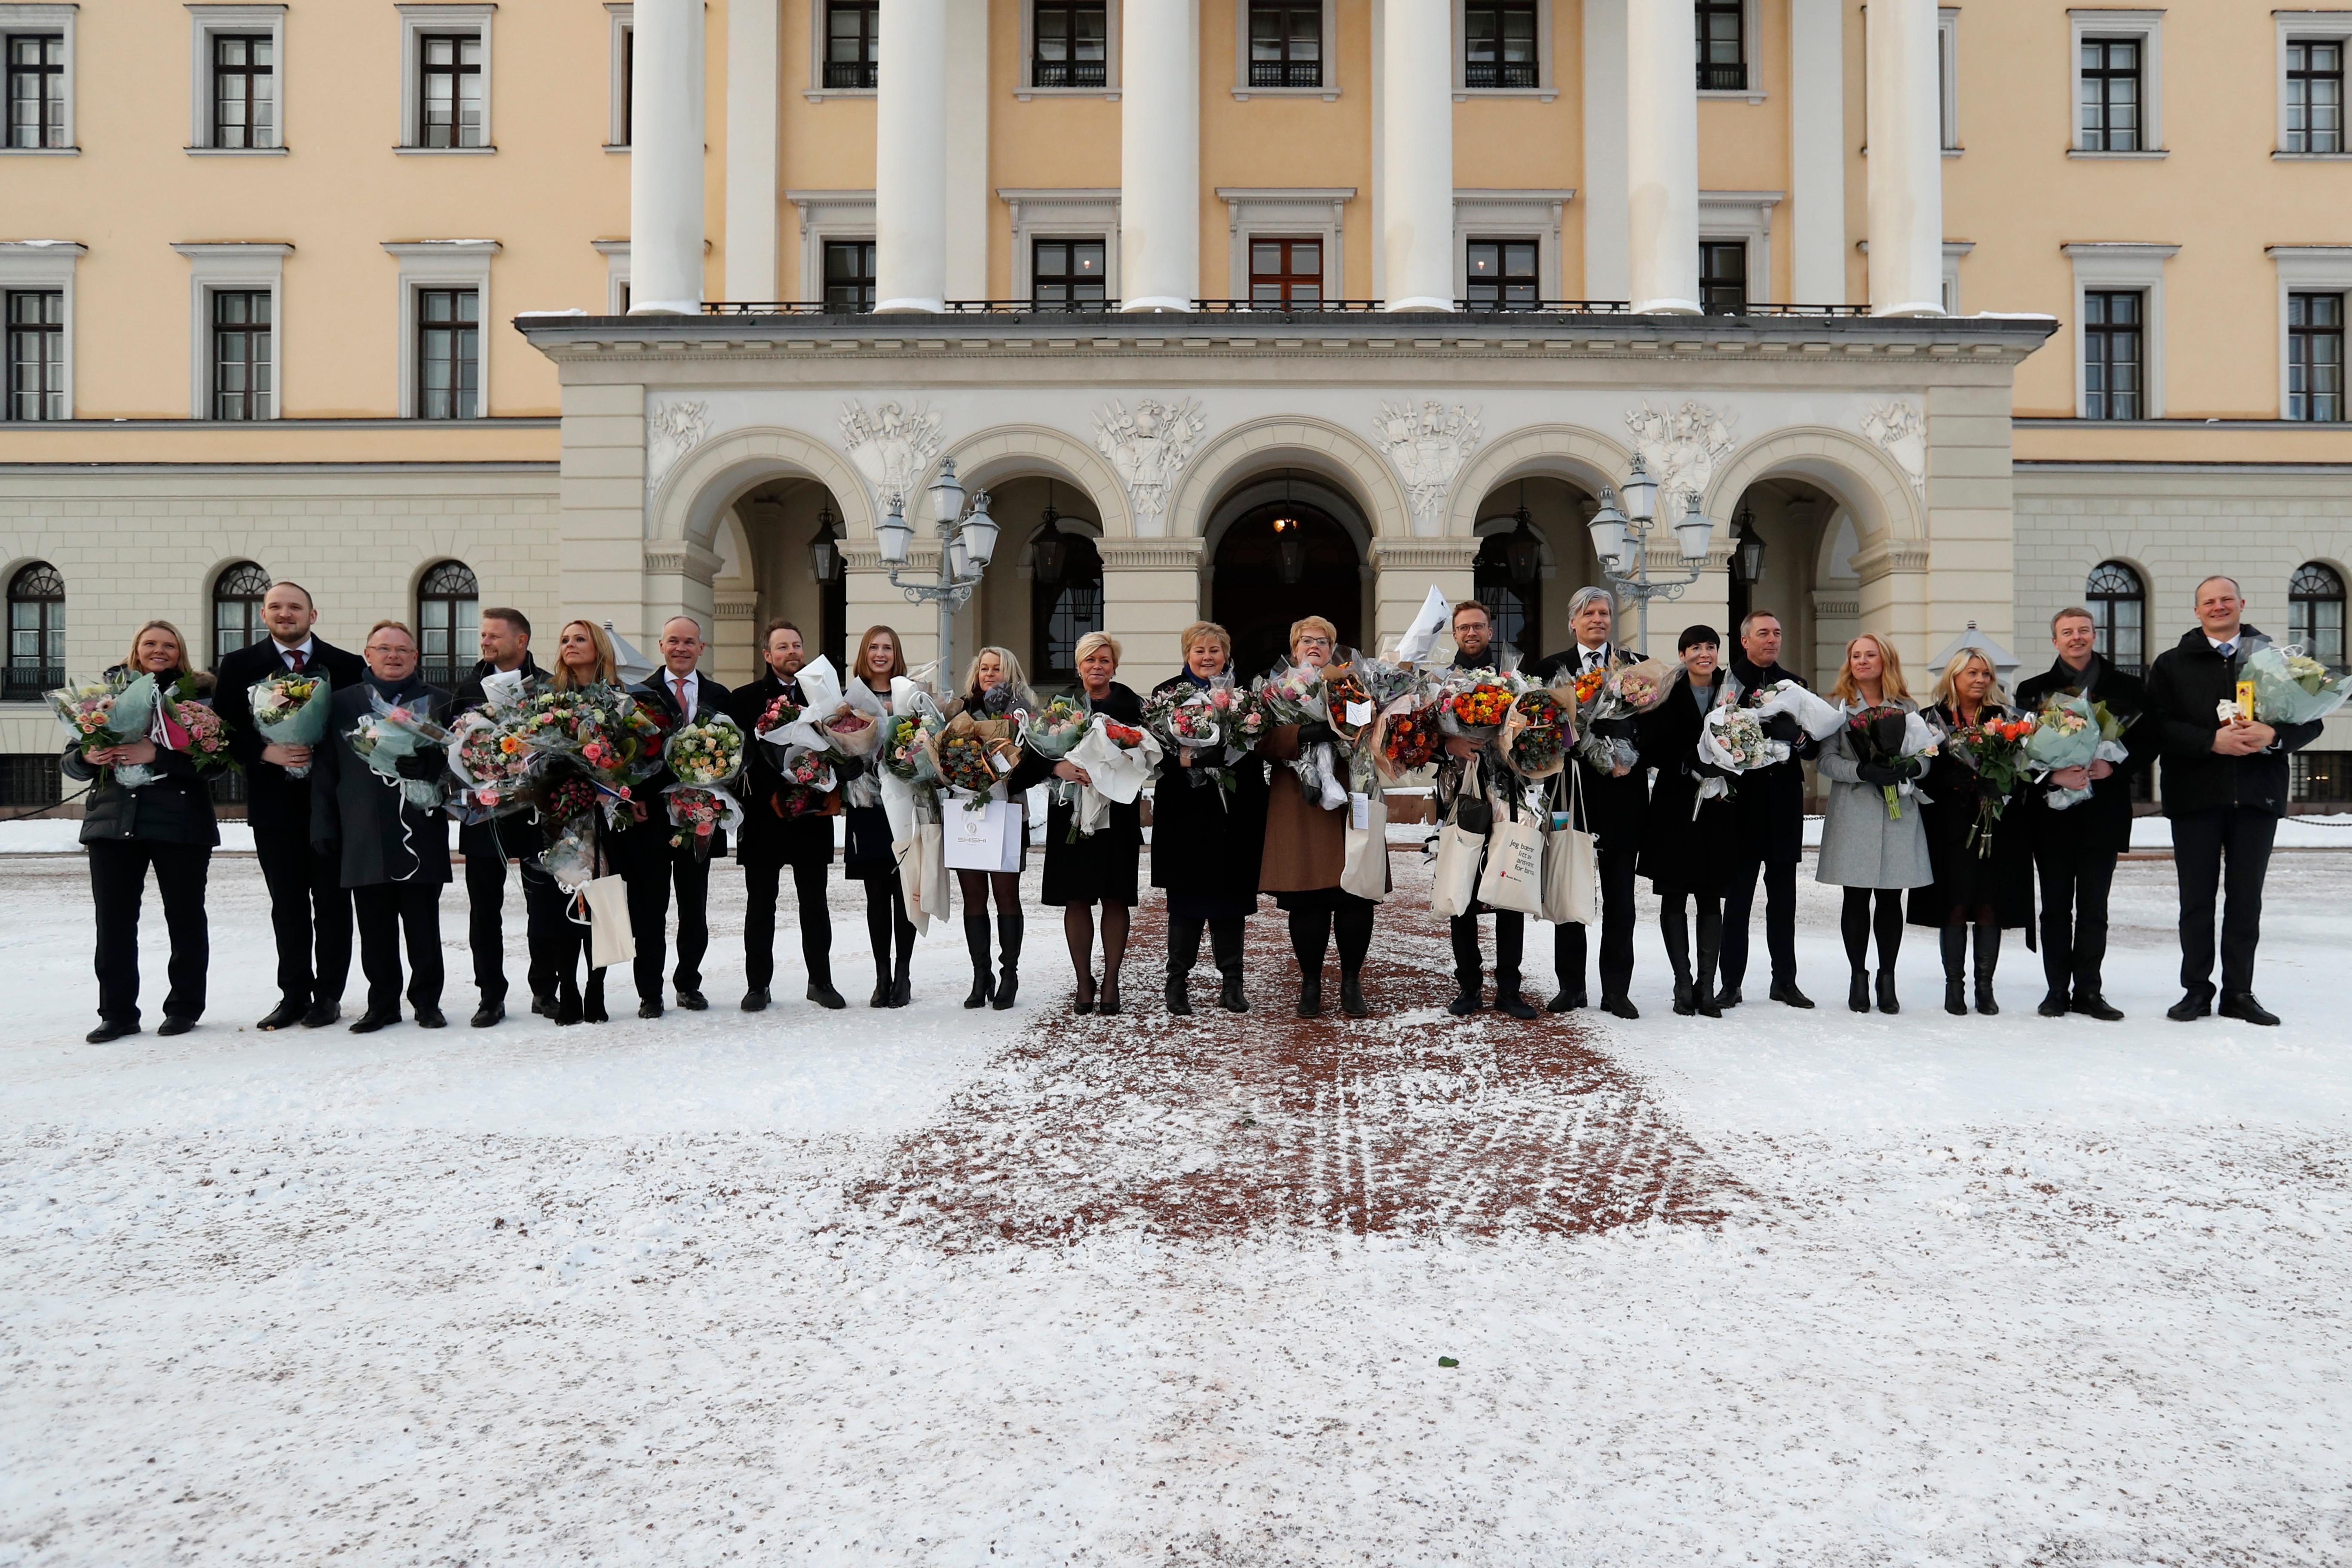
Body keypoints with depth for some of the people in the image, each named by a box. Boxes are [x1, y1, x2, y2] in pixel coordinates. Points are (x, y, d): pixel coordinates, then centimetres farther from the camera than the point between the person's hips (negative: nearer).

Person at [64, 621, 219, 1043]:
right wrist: (88, 757, -10)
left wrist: (156, 754, -19)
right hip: (113, 821, 3)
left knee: (185, 918, 4)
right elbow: (70, 762, 13)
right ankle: (118, 1013, 11)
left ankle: (184, 1008, 15)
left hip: (181, 823, -3)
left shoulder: (199, 693, 2)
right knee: (114, 921, 2)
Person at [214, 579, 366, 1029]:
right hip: (273, 802, 1)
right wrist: (266, 753, -13)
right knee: (287, 903, 8)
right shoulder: (239, 666, 6)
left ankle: (328, 995, 11)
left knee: (331, 900, 3)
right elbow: (224, 730, 2)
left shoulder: (346, 666, 2)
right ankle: (294, 995, 16)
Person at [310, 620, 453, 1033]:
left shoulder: (438, 702, 7)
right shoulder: (343, 703, 12)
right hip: (364, 839, 2)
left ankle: (427, 1002, 13)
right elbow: (326, 770, 10)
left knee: (423, 925, 2)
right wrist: (324, 827, 4)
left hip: (420, 835, -2)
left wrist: (440, 796, -12)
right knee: (375, 927, 6)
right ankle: (382, 1003, 17)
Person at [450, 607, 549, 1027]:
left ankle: (544, 989, 18)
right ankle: (491, 996, 14)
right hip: (483, 814, 3)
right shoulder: (469, 686, 10)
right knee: (484, 910, 6)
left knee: (544, 905, 4)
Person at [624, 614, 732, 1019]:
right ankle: (650, 992, 10)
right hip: (651, 818, -2)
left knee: (695, 909, 10)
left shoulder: (719, 697, 10)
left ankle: (689, 984, 24)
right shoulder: (640, 695, 3)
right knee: (649, 909, 2)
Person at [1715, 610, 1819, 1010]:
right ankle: (1731, 982, 5)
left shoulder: (1795, 685, 14)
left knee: (1784, 898, 9)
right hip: (1742, 803, -4)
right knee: (1737, 896, -1)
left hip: (1784, 805, 4)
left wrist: (1799, 737, -10)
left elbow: (1815, 748, 10)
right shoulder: (1727, 682, 1)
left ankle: (1785, 980, 15)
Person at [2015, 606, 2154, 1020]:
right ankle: (2058, 990, 9)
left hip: (2103, 812, 0)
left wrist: (2113, 767, -14)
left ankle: (2088, 990, 11)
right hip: (2052, 813, 0)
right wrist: (2054, 775, -17)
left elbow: (2148, 741, 3)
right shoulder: (2033, 690, 7)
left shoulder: (2126, 687, 8)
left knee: (2093, 908, 4)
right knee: (2056, 907, 4)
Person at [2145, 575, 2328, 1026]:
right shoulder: (2171, 664, 7)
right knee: (2197, 899, 3)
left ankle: (2239, 994, 13)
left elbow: (2311, 721, 6)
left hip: (2257, 796, 1)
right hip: (2195, 797, -1)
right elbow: (2161, 725, -5)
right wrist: (2212, 741, -19)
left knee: (2246, 899, 5)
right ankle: (2196, 991, 11)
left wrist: (2273, 735, -15)